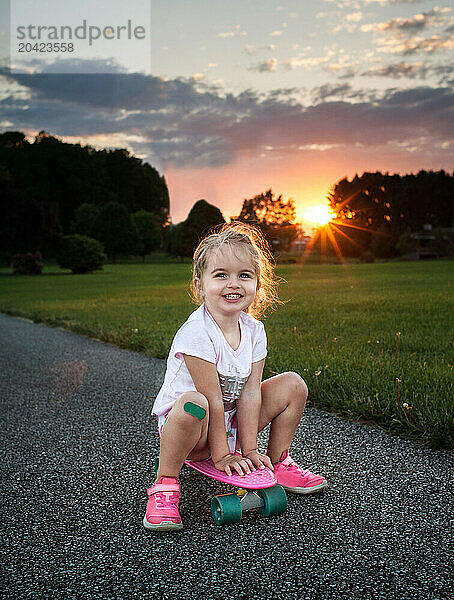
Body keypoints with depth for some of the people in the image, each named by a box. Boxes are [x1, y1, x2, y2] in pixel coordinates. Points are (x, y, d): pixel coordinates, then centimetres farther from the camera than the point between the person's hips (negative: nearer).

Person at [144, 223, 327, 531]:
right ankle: (165, 485, -19)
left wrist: (249, 449, -12)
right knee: (195, 404, -42)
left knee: (293, 384, -1)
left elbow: (250, 393, -10)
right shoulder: (196, 334, -28)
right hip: (193, 432, -6)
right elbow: (213, 399, -25)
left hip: (230, 423, 7)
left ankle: (279, 462, 14)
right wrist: (221, 456, -20)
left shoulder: (254, 330, -7)